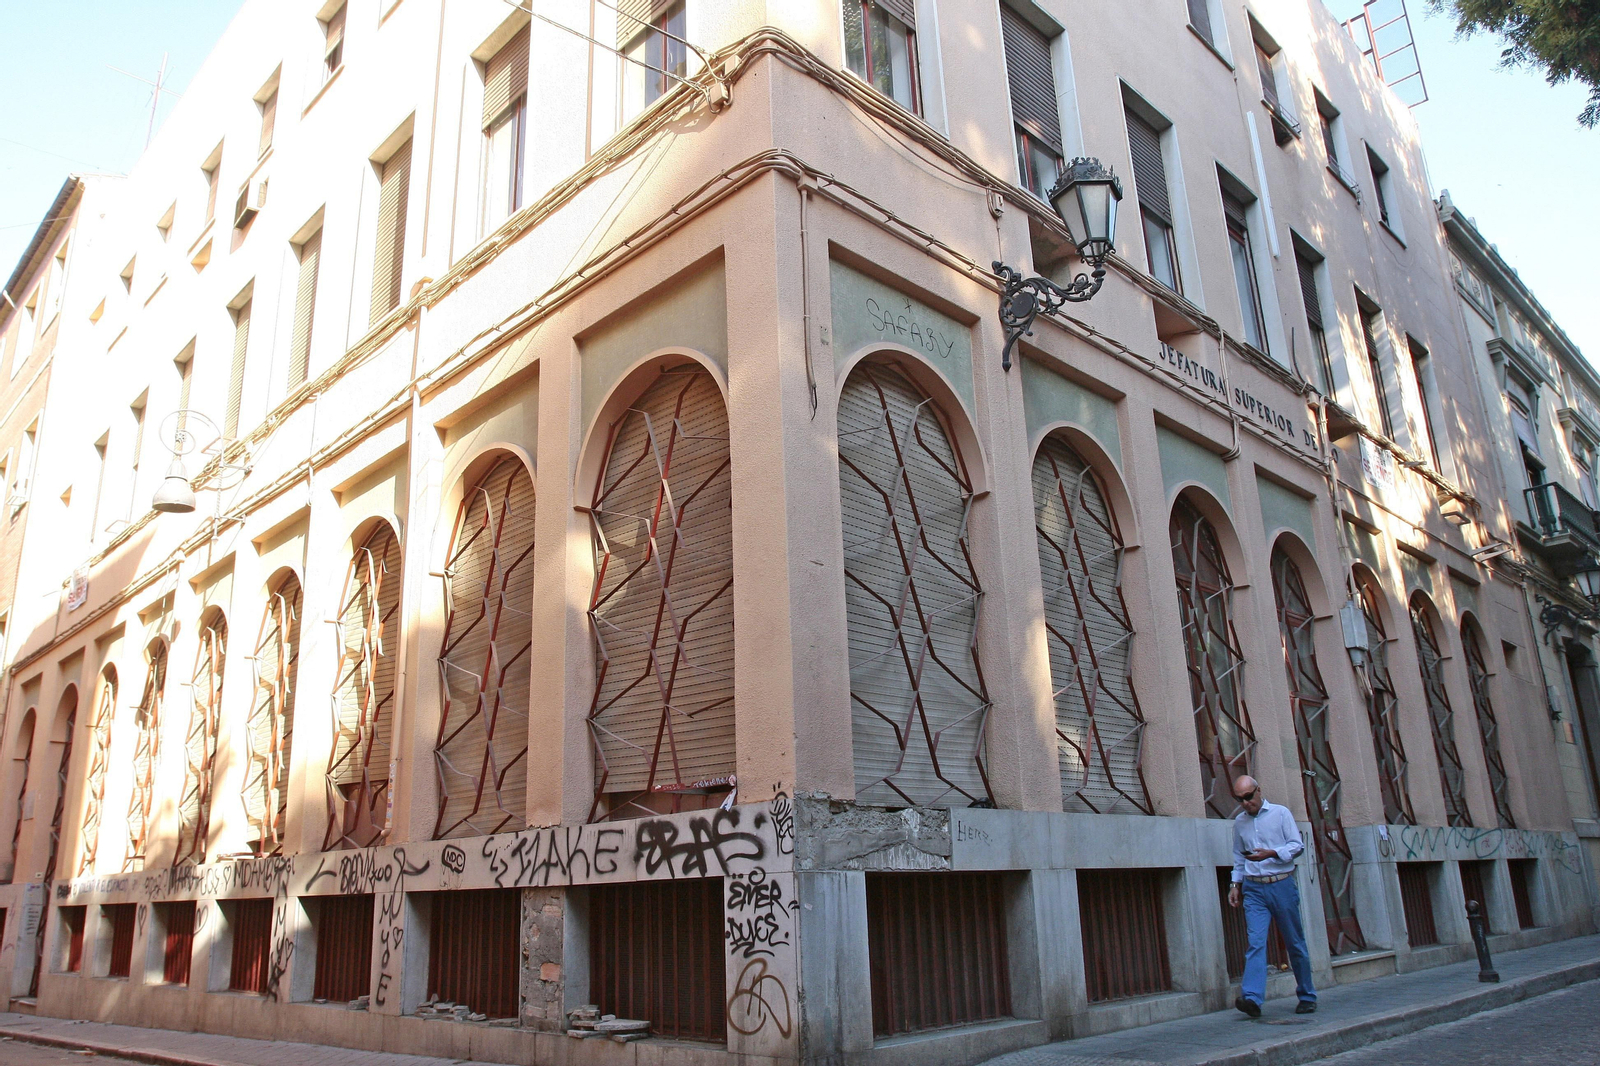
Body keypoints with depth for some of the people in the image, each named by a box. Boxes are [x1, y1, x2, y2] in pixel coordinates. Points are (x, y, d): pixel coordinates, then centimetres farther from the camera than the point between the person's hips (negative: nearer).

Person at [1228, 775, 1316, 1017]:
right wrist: (1236, 884, 13)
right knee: (1256, 942, -11)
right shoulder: (1239, 821, 12)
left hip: (1281, 885, -2)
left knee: (1295, 943, 7)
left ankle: (1307, 996, 23)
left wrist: (1271, 853, -20)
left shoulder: (1280, 813, 0)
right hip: (1253, 889, 2)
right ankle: (1252, 998, -22)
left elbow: (1297, 845, -5)